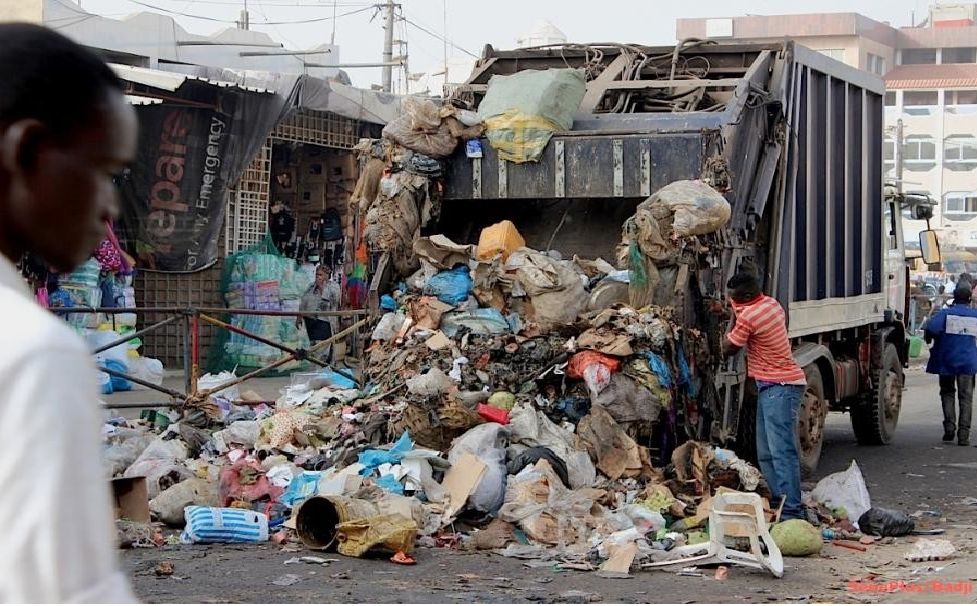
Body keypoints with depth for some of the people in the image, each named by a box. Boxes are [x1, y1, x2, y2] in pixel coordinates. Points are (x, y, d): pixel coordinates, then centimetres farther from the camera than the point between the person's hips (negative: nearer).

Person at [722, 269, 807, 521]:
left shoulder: (747, 316, -19)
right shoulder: (772, 303, 9)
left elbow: (728, 348, -7)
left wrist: (734, 318, 4)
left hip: (779, 388, -11)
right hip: (772, 386, 11)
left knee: (782, 451, -14)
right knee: (766, 453, 13)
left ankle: (792, 510, -18)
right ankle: (779, 500, 15)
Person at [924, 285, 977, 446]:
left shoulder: (946, 313, -6)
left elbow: (931, 327, -20)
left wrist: (929, 339, -1)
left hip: (947, 360, -1)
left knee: (948, 393, 16)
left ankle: (949, 426, 2)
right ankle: (963, 434, -3)